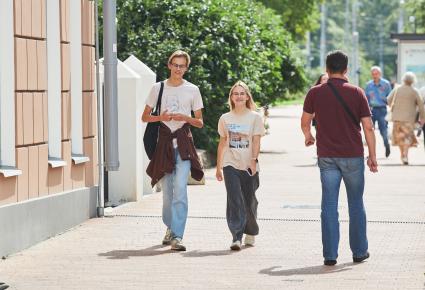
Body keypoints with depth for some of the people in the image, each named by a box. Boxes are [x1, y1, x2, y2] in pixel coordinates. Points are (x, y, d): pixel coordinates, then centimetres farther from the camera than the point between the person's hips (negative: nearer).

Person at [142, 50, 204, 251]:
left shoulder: (192, 90, 7)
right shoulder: (158, 88, 9)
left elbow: (200, 122, 10)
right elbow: (144, 117, 12)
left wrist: (185, 118, -11)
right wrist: (161, 117, -8)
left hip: (183, 143, -2)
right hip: (164, 142, 2)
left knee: (180, 189, -16)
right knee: (167, 191, 8)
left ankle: (177, 236, -22)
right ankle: (170, 227, 30)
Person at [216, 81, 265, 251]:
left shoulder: (254, 117, 2)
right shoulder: (225, 119, 9)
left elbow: (256, 141, -5)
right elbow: (222, 143, 14)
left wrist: (254, 160, -19)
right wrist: (218, 167, 14)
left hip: (249, 166, -1)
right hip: (230, 166, 1)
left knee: (249, 201, 7)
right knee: (234, 201, -10)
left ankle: (251, 232, 30)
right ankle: (236, 238, -14)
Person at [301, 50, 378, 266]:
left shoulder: (315, 93, -2)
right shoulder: (356, 93, -4)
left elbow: (305, 122, 9)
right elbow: (368, 127, -4)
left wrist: (308, 136, 31)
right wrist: (372, 155, 4)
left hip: (327, 157, 1)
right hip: (353, 156, 0)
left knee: (329, 206, 3)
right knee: (356, 205, 12)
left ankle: (330, 255, 0)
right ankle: (359, 252, 18)